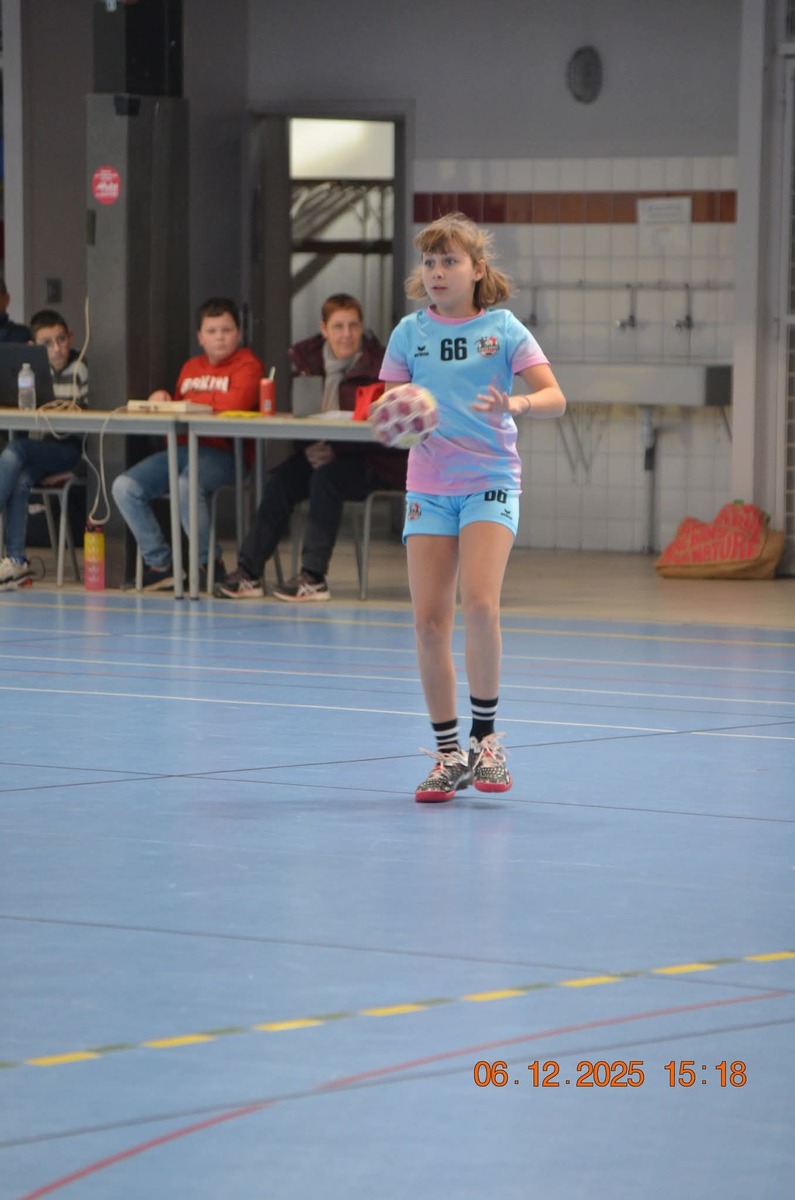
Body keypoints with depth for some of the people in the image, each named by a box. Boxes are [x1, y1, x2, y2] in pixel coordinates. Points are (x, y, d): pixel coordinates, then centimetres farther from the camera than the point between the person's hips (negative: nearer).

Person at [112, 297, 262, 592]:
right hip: (181, 450, 7)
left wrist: (186, 402, -5)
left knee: (186, 486, -38)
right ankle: (159, 564, -5)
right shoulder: (191, 368, 22)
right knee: (124, 487, -12)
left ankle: (209, 563, -17)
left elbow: (236, 402, -17)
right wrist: (163, 399, 3)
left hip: (222, 453, -7)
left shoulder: (247, 364, 0)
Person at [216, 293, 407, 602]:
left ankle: (314, 578, -27)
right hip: (327, 451, 5)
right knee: (280, 481, -18)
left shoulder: (379, 365, -12)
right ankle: (249, 572, -17)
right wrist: (312, 446, -12)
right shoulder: (308, 358, 4)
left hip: (376, 462, -5)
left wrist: (335, 450, -27)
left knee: (326, 478, -31)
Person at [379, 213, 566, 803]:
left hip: (491, 482, -3)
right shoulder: (410, 333, 6)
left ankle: (485, 737, -3)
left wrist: (516, 404, -29)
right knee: (429, 622, -4)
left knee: (480, 605, -20)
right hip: (428, 488, 3)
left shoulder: (503, 329, -2)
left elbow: (556, 398, -8)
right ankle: (448, 754, 8)